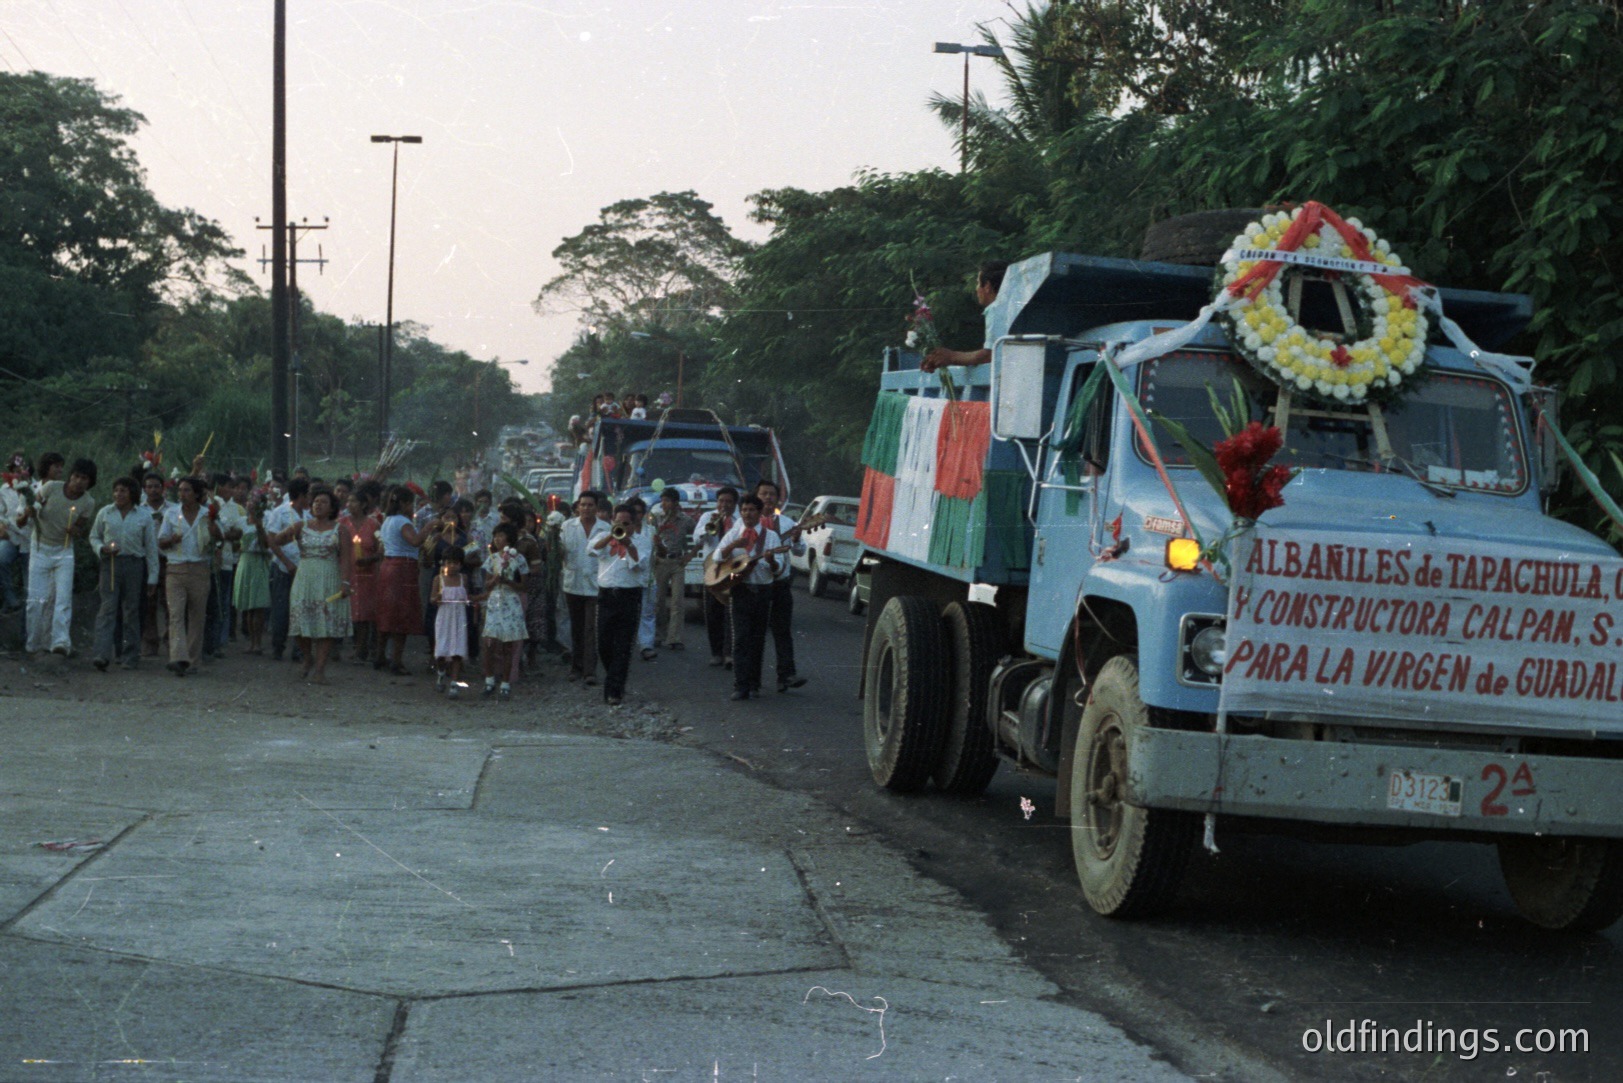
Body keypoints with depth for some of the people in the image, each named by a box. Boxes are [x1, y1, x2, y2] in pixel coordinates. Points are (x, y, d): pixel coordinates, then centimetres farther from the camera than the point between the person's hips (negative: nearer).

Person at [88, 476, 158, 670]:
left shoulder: (144, 517, 6)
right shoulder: (104, 514, 8)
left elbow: (151, 548, 8)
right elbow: (94, 536, 16)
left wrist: (152, 577, 5)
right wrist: (102, 548, -7)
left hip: (135, 565, 0)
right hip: (110, 565, 0)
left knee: (131, 611, 4)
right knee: (108, 609, -10)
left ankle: (129, 656, 12)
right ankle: (103, 655, -18)